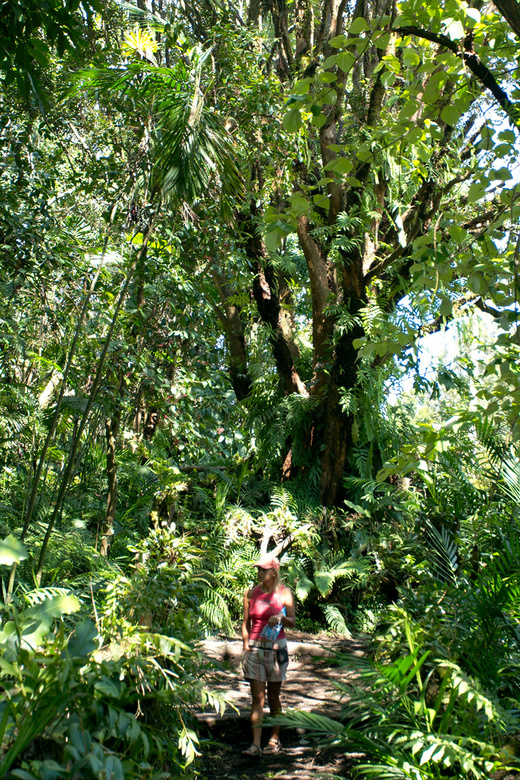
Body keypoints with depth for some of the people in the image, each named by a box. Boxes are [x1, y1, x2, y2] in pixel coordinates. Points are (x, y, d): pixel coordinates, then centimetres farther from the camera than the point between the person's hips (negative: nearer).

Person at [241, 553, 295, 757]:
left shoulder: (284, 593, -1)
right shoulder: (251, 593, 4)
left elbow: (292, 623, -3)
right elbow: (246, 623, 8)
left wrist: (281, 618, -23)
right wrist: (246, 647, 1)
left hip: (276, 648, -1)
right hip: (254, 648, 1)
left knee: (273, 697, 9)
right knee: (257, 697, -3)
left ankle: (275, 739, 25)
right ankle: (255, 745, -3)